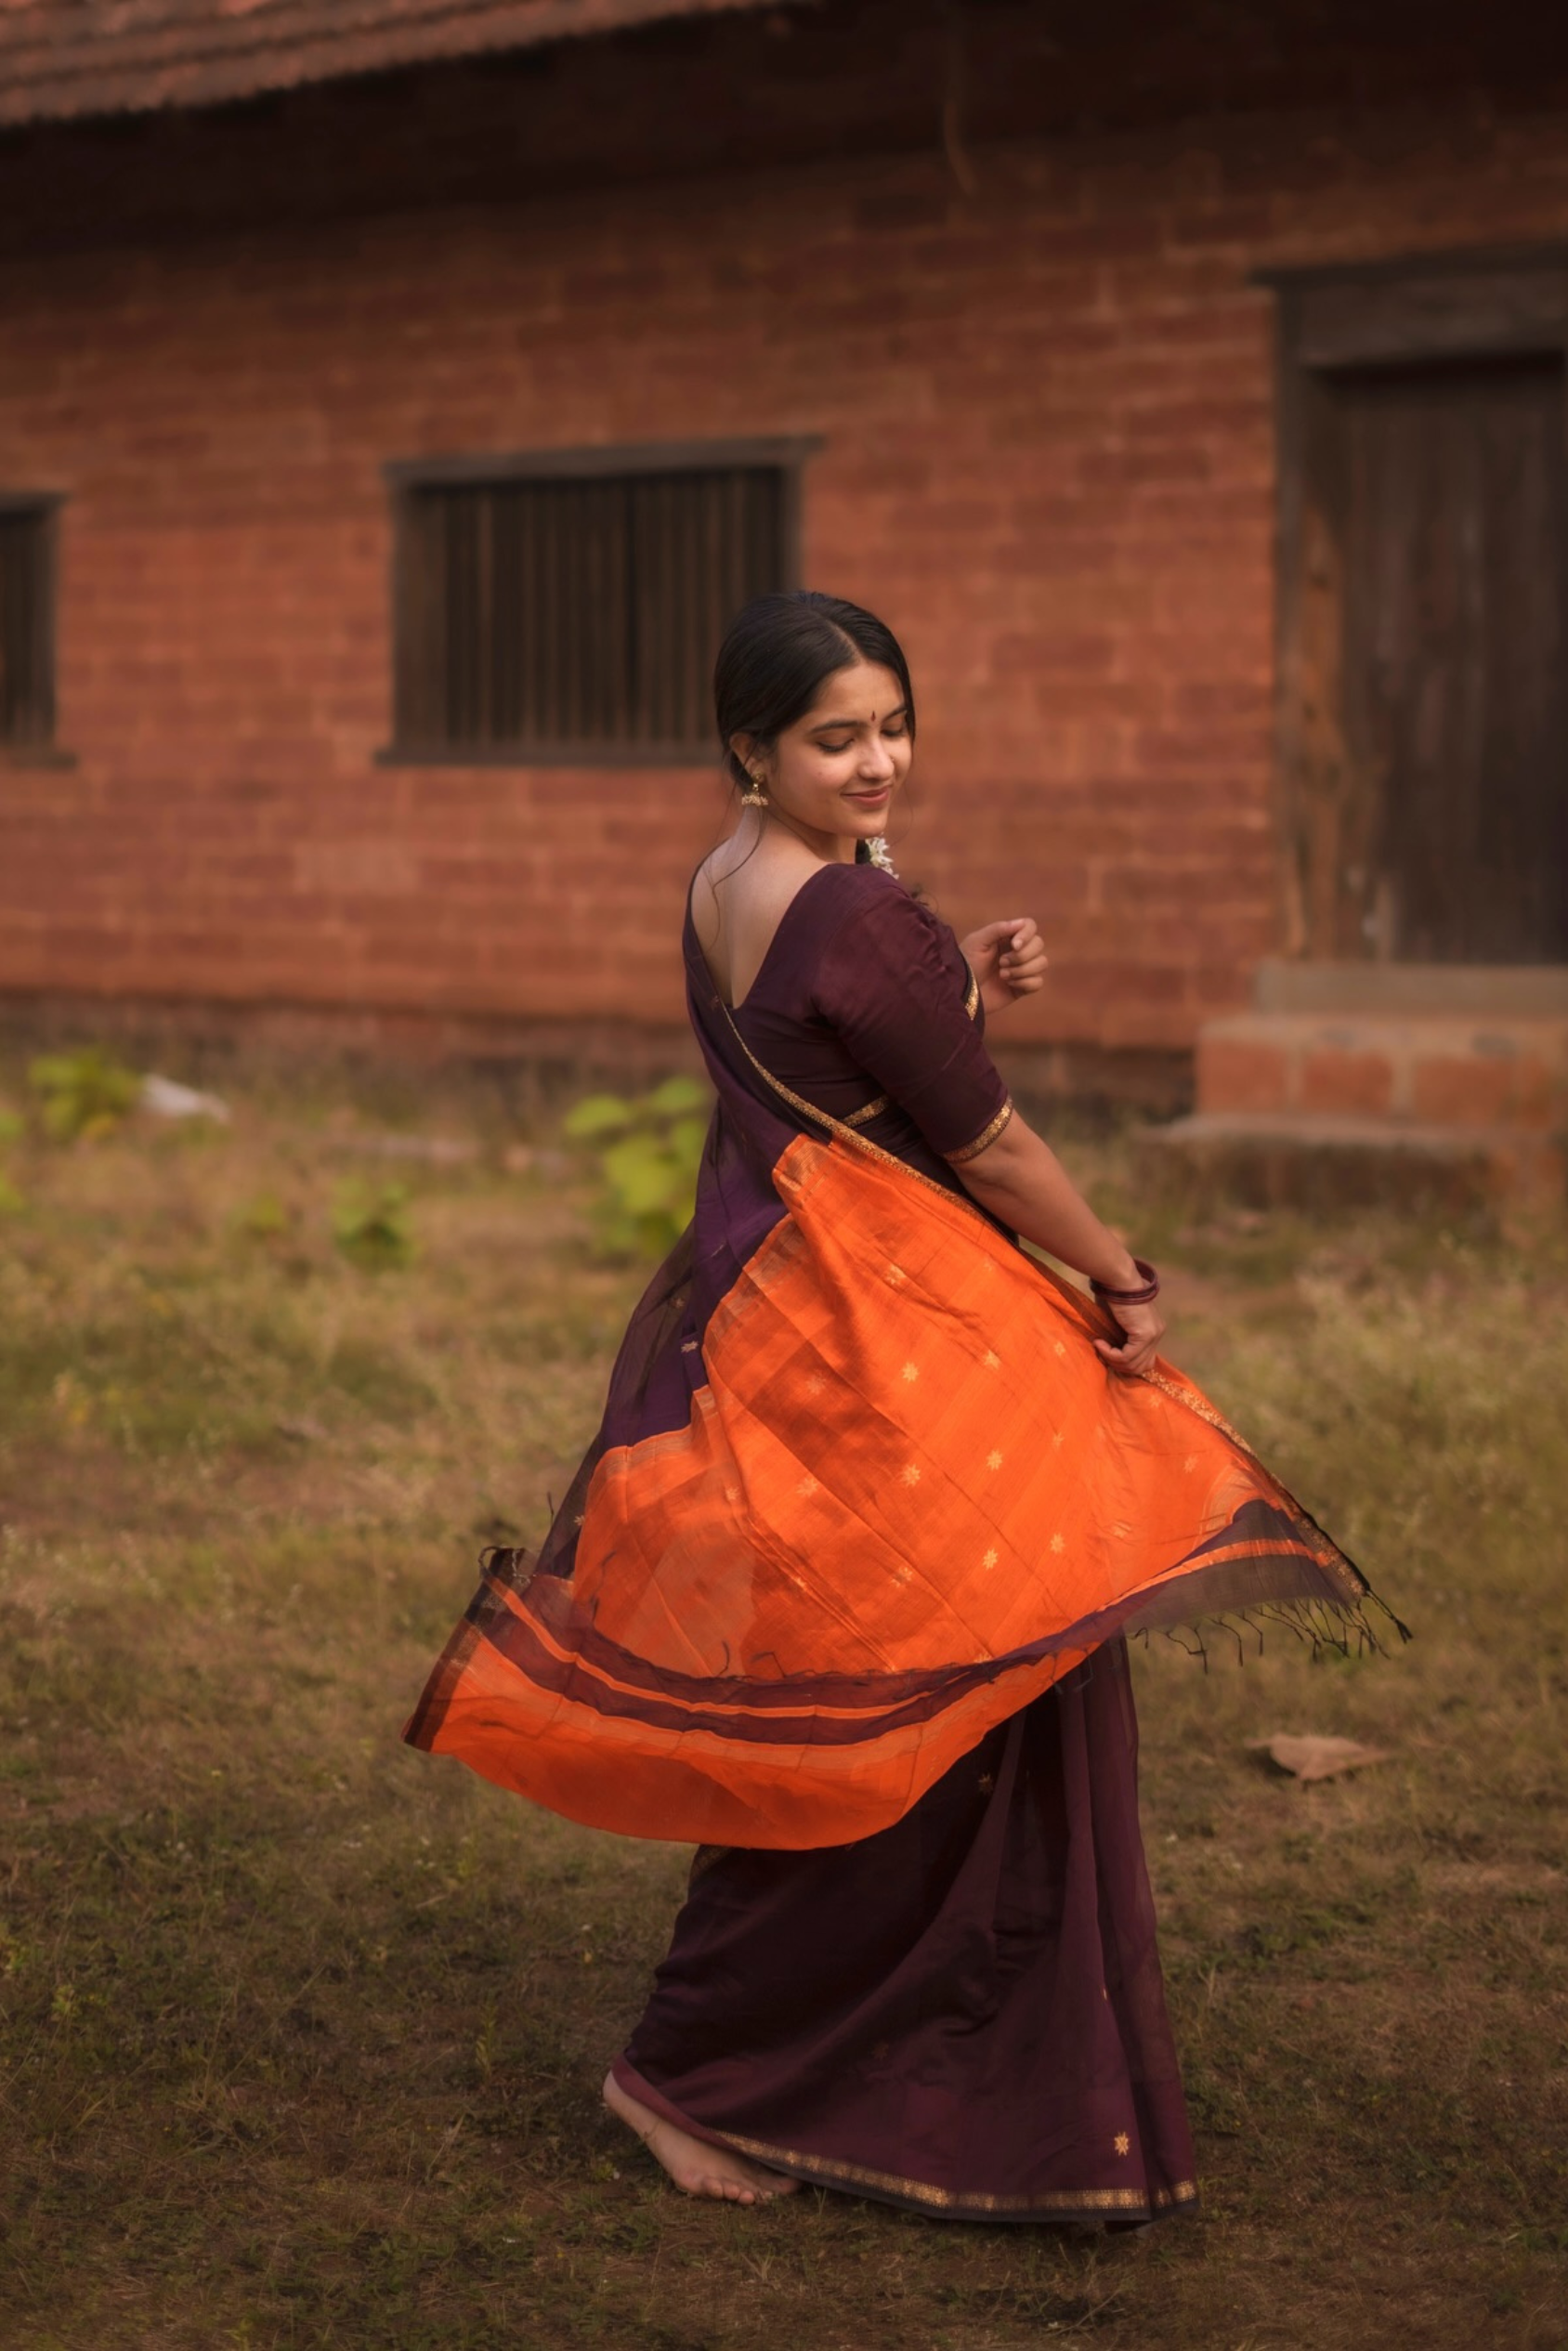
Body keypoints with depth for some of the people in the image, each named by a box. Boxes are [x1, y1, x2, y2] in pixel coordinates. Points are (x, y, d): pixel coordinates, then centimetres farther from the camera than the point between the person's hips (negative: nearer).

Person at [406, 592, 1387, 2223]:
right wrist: (1121, 1280, 1)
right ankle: (694, 2073, 9)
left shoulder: (719, 892, 9)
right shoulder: (856, 915, -19)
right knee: (883, 1717, 0)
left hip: (761, 1305, 10)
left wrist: (967, 993, 4)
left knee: (822, 1722, 17)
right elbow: (985, 1145, -13)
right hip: (876, 1339, -10)